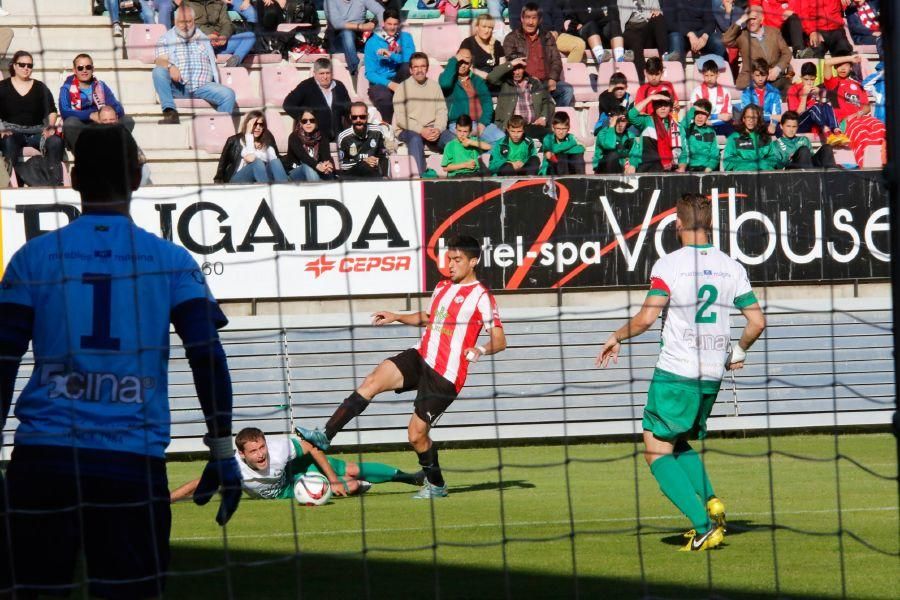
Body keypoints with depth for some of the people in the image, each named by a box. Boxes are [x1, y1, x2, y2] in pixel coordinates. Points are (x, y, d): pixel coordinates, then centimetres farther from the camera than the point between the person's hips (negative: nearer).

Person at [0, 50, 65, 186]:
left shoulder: (40, 87, 16)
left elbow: (52, 111, 13)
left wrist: (50, 126, -7)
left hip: (37, 131, 2)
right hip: (13, 131, -2)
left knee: (56, 142, -30)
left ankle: (56, 184, -28)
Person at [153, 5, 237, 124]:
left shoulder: (203, 38, 24)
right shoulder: (167, 38, 14)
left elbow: (213, 64, 25)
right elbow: (160, 60, -3)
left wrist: (217, 82, 8)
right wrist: (170, 66, -26)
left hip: (203, 86, 2)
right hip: (178, 87, -2)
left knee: (228, 94, -24)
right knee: (158, 71, -31)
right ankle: (170, 112, -41)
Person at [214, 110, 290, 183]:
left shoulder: (266, 143, 19)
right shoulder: (236, 140, 5)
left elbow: (274, 158, 1)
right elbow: (251, 158, -10)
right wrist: (249, 134, -7)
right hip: (238, 180, -3)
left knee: (275, 161, -24)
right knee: (257, 162, -31)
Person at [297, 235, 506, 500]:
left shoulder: (481, 296, -6)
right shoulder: (442, 287, 16)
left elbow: (500, 341, -8)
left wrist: (481, 350, -28)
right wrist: (397, 317, 20)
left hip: (446, 375, -6)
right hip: (420, 358, 6)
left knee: (416, 434, -5)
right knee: (372, 381, -17)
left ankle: (436, 485, 20)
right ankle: (325, 436, -22)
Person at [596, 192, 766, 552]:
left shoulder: (668, 265, -9)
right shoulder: (732, 267, 6)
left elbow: (646, 318, -17)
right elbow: (757, 321, 6)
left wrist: (617, 337, 1)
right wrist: (737, 353, 24)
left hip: (675, 373, -6)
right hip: (712, 376, 6)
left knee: (657, 452, 3)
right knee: (680, 445, 24)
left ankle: (704, 526, -11)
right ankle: (710, 502, 1)